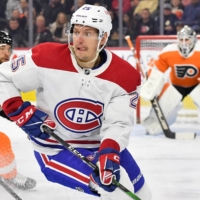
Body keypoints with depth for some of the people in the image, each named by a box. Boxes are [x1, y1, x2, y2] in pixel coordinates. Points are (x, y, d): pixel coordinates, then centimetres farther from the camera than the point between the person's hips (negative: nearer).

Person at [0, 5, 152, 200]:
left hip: (100, 144, 5)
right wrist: (20, 112, -22)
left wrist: (109, 152, -38)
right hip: (55, 148, -5)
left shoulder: (124, 76, -15)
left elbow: (118, 123, -19)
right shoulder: (46, 58, -20)